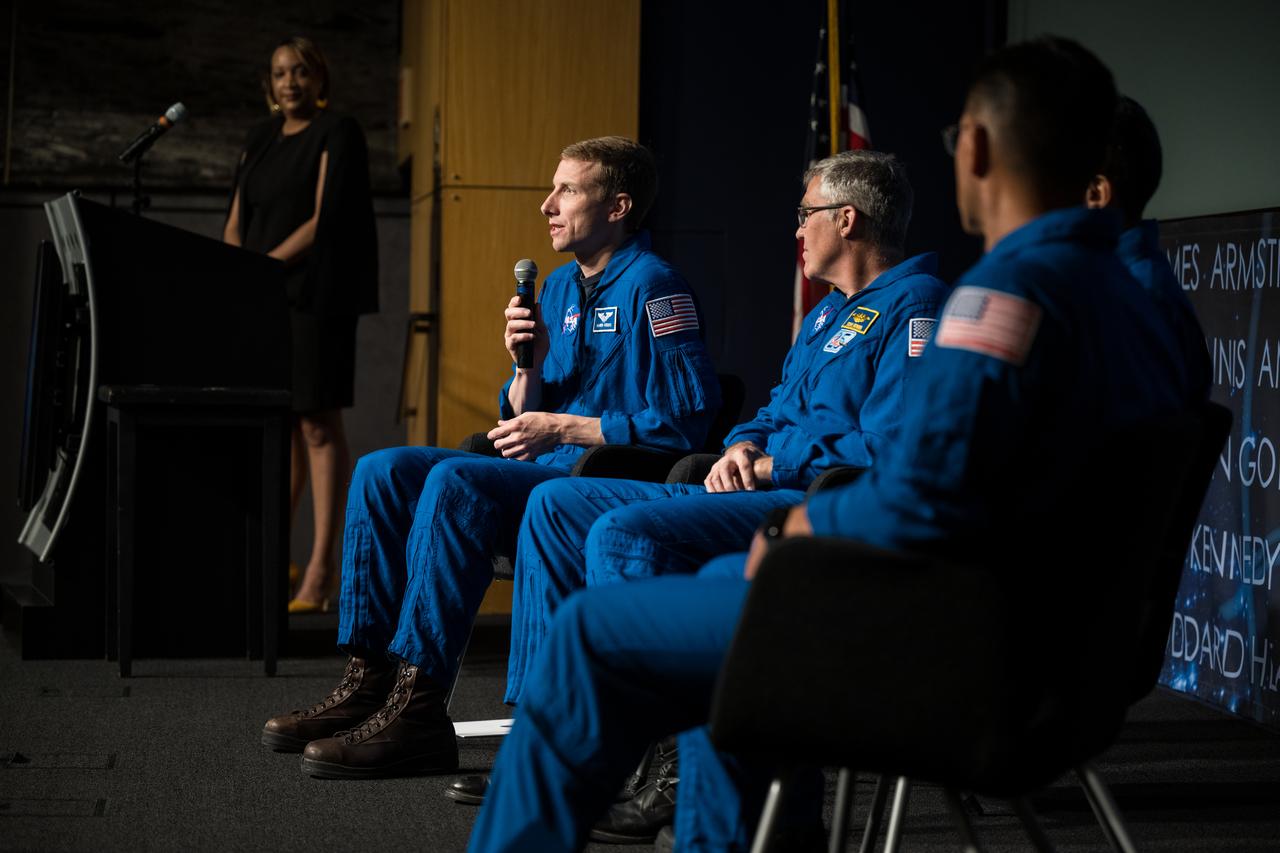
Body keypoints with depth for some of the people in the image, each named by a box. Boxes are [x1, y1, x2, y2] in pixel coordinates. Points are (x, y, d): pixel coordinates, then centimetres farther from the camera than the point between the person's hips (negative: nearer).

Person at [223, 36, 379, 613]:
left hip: (315, 294, -6)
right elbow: (237, 222, 14)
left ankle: (323, 564, -6)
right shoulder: (260, 140, 16)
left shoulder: (337, 133, -3)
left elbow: (324, 219, -12)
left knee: (318, 424, -7)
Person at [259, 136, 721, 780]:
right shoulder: (558, 287, 18)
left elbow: (686, 419, -17)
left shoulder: (652, 286, -8)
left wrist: (563, 428, -14)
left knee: (456, 482, -31)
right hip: (543, 476, 9)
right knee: (382, 472, -5)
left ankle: (418, 708, -32)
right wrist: (527, 366, -3)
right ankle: (369, 680, -10)